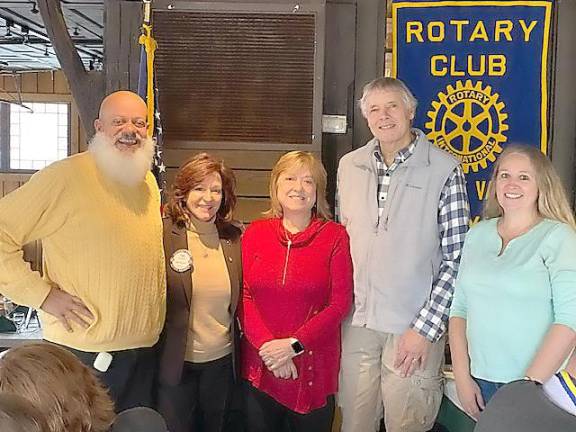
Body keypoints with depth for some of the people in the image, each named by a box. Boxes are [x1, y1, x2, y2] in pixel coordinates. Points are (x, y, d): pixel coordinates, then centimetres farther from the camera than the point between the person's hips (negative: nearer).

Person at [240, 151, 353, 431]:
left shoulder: (335, 236, -3)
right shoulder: (255, 232, 3)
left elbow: (340, 303, -7)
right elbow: (243, 296, -1)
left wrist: (294, 344, -14)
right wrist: (267, 345, -14)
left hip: (314, 367, -1)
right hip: (259, 365, 2)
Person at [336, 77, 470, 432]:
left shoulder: (445, 170, -8)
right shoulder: (349, 166, 5)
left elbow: (456, 258, -8)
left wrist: (425, 328, -12)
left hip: (415, 326, -3)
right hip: (356, 322, 4)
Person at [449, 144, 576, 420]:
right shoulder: (478, 234, 5)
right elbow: (459, 308, 6)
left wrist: (529, 385, -17)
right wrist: (462, 377, -1)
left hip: (542, 386, -4)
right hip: (481, 382, 4)